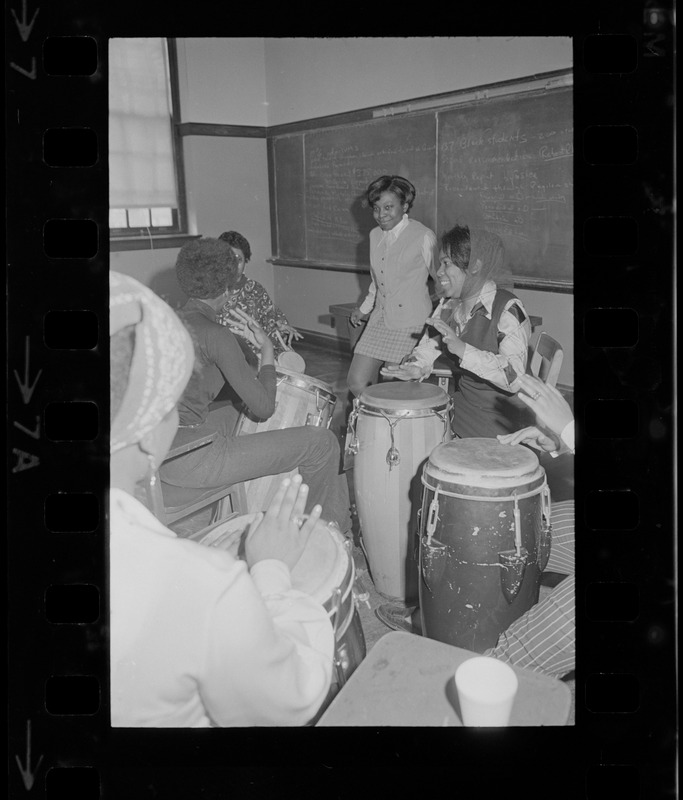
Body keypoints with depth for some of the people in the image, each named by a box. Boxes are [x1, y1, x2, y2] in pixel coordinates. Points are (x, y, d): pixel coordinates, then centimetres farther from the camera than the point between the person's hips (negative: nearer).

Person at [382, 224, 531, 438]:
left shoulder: (508, 309, -19)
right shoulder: (448, 306, 5)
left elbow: (515, 378, -29)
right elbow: (427, 348, 8)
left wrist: (462, 349, -37)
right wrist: (416, 368, -15)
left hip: (500, 415, -7)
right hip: (463, 402, 7)